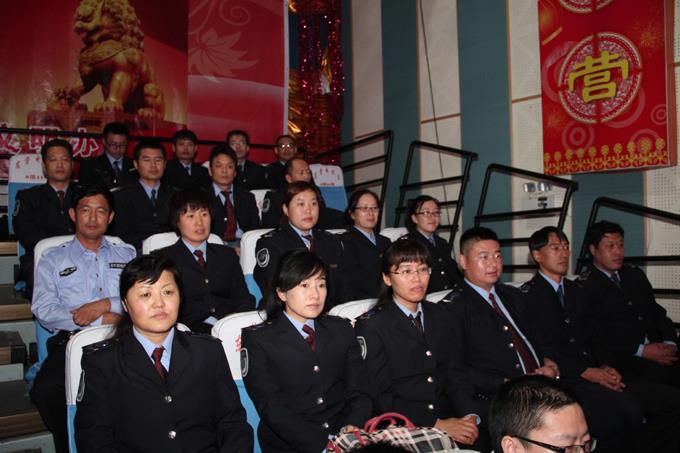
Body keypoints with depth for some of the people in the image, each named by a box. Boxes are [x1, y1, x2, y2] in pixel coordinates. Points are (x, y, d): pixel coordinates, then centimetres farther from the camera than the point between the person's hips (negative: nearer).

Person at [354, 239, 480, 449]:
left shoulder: (439, 315, 12)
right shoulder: (371, 325, -5)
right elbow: (379, 396, -9)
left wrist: (469, 415, -7)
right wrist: (436, 424, -15)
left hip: (449, 419, 5)